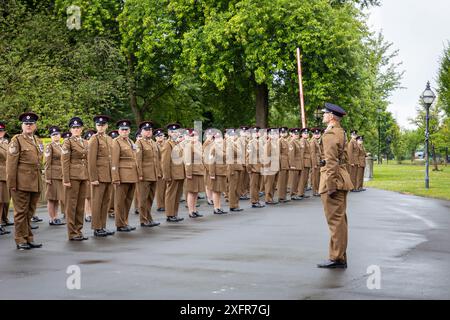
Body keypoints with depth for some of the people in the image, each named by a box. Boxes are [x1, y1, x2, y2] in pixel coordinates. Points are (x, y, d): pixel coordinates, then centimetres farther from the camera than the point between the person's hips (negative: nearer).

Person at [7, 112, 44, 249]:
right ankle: (21, 240, 8)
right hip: (21, 183, -6)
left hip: (36, 184, 6)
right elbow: (11, 164, -8)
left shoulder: (38, 141, 16)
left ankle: (29, 239, 19)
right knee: (21, 212, 1)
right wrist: (11, 183, -12)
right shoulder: (17, 140, -3)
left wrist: (40, 182, 12)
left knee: (30, 212, 11)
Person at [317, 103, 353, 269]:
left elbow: (331, 161, -20)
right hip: (342, 178, 10)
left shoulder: (330, 134, -14)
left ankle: (336, 258, -5)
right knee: (340, 219, 12)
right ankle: (340, 257, 17)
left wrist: (330, 185, -20)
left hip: (333, 179, -10)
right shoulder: (341, 132, 16)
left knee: (335, 219, -7)